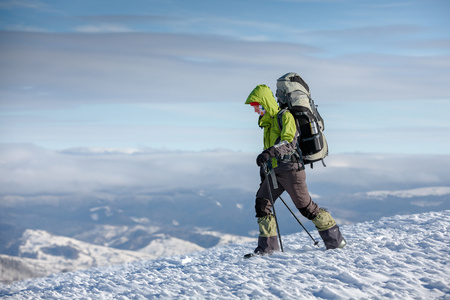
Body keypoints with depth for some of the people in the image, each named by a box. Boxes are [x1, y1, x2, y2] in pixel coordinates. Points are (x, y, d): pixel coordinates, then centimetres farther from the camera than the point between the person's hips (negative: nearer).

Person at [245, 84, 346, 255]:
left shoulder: (285, 116, -7)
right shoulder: (267, 121, 20)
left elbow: (289, 141, -23)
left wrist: (269, 153, -37)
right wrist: (264, 173, 25)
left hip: (290, 168, -8)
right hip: (275, 171, 8)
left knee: (306, 207, -4)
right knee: (261, 204, -3)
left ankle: (335, 239, 10)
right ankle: (267, 246, 0)